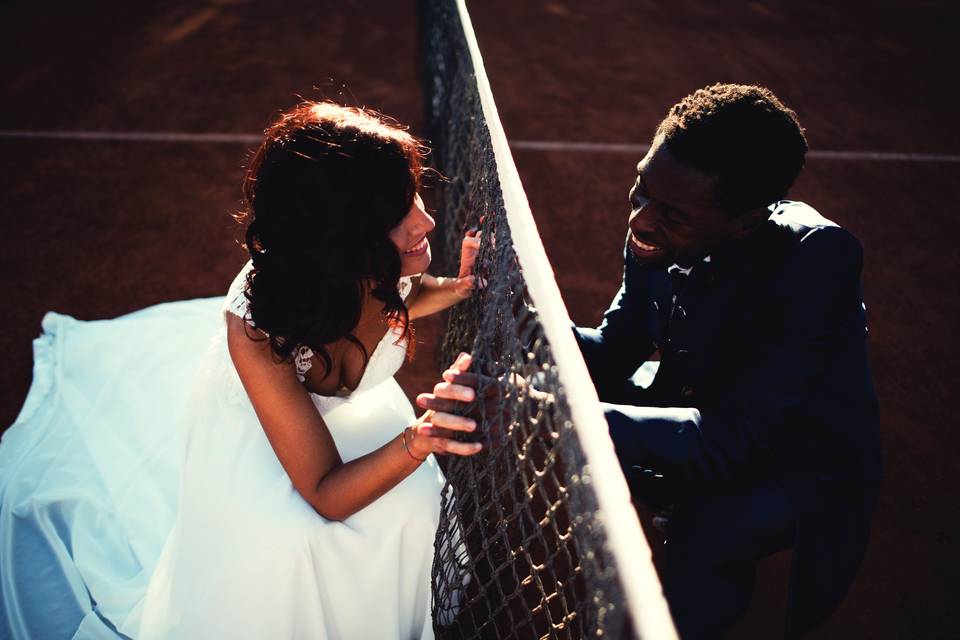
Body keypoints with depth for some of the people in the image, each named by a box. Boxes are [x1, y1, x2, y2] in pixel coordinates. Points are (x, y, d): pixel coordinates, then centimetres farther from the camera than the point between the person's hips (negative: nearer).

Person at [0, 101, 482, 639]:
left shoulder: (389, 261, -31)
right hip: (251, 429, -4)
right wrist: (416, 441, -55)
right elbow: (327, 495, -35)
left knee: (411, 505, -14)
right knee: (280, 542, -26)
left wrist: (451, 290, -25)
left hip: (350, 404, 4)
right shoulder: (255, 329, -43)